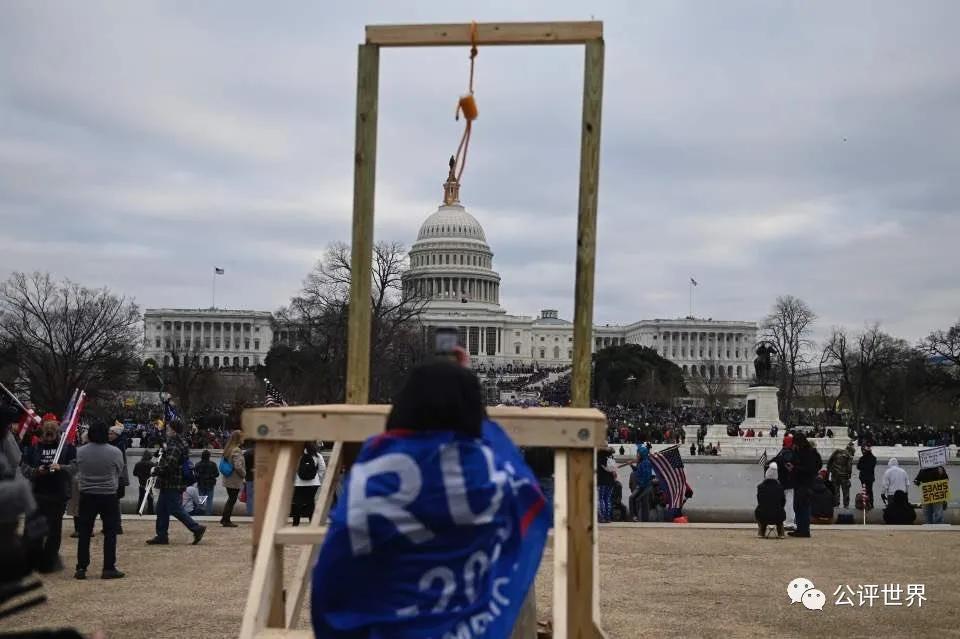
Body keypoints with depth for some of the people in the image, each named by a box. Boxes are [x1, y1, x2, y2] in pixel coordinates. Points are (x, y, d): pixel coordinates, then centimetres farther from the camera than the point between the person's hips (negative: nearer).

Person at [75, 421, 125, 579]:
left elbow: (77, 471, 5)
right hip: (109, 495, -2)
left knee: (84, 533, 9)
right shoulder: (115, 452, -13)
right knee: (110, 533, 6)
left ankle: (81, 568, 10)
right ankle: (109, 568, 6)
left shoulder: (80, 452, -9)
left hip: (87, 496, 2)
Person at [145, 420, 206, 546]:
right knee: (161, 509, 13)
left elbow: (169, 465, -27)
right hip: (169, 484, 11)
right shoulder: (179, 443, 14)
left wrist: (156, 470, -15)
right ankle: (162, 536, 17)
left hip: (172, 484, -11)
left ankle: (196, 528, -2)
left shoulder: (175, 446, -20)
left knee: (175, 509, -7)